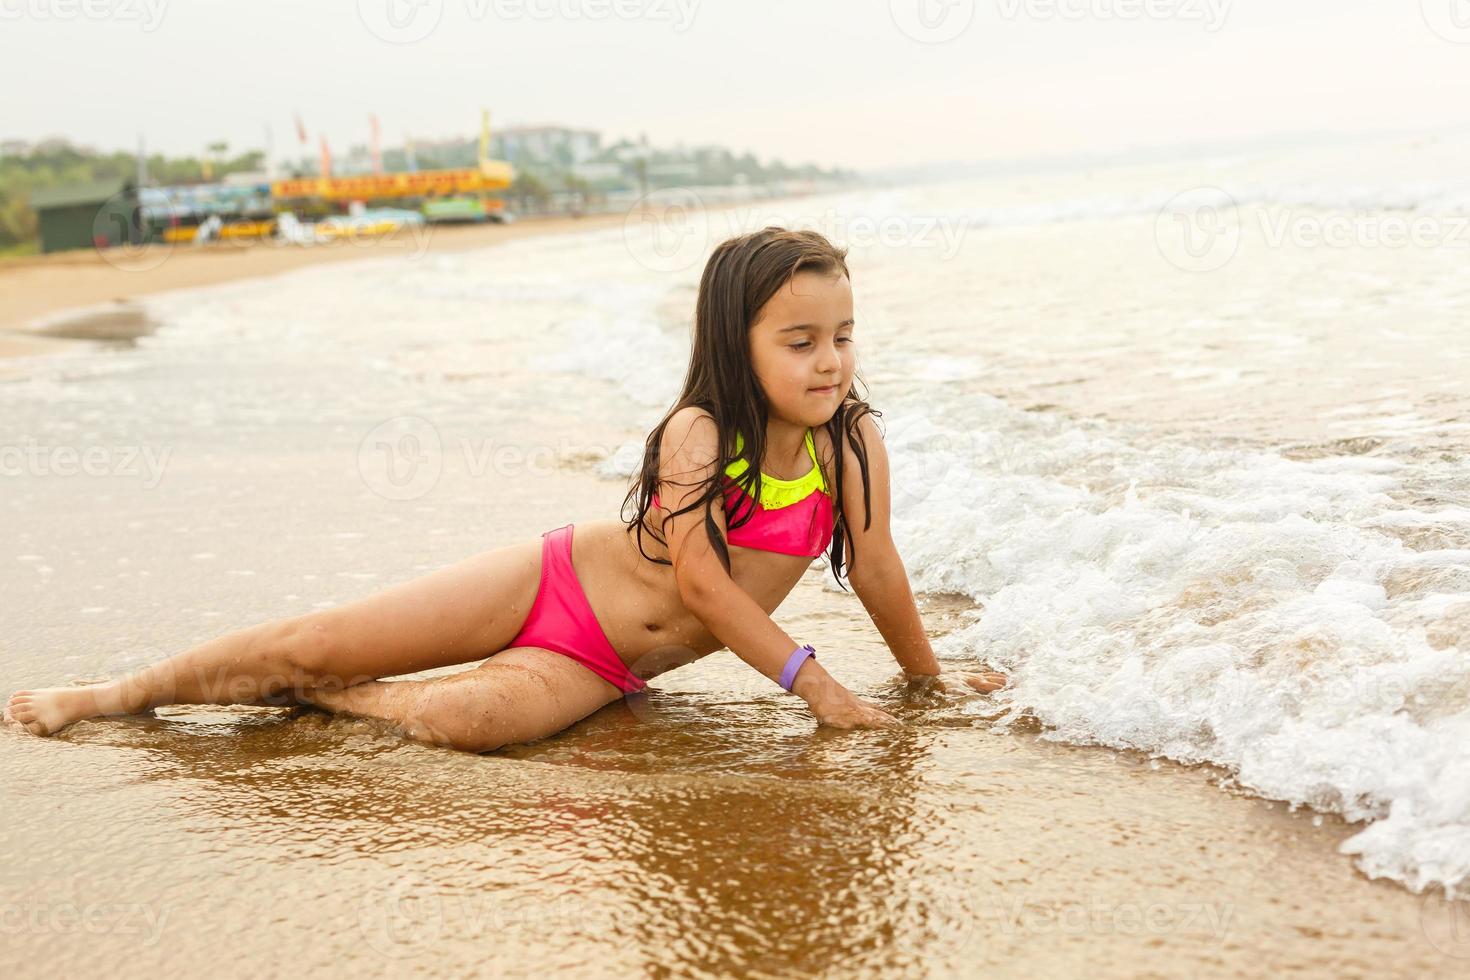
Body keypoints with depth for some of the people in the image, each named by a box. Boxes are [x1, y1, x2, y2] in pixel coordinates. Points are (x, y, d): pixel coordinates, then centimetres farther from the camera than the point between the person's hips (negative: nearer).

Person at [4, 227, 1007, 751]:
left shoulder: (855, 440, -11)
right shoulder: (699, 433, -20)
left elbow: (875, 567, 1)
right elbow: (702, 581, -24)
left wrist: (928, 672, 11)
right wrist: (812, 679, -22)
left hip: (602, 667, 2)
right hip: (552, 579, -2)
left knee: (472, 719, -30)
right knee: (314, 638, -3)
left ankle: (320, 697, -1)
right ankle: (119, 694, 19)